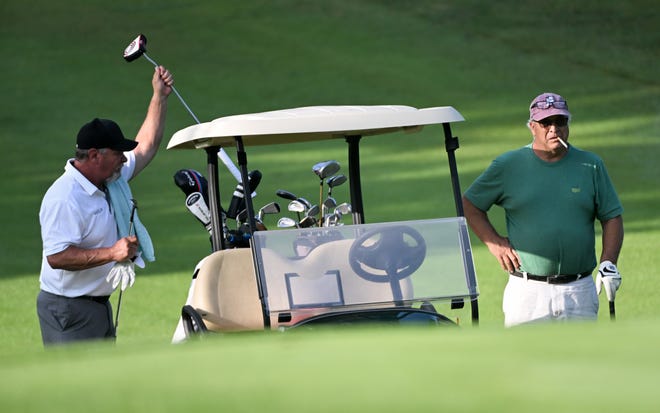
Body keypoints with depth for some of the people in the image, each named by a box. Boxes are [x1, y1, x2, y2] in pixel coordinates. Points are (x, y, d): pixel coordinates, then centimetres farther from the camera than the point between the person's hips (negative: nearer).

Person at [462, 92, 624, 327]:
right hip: (528, 291, -2)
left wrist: (608, 264, -3)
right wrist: (494, 244, 0)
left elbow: (612, 217, 11)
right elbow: (469, 205, 13)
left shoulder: (591, 165, 8)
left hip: (579, 292, 2)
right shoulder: (507, 166, 5)